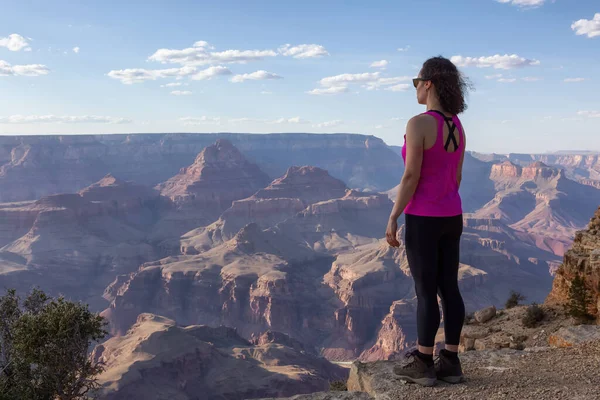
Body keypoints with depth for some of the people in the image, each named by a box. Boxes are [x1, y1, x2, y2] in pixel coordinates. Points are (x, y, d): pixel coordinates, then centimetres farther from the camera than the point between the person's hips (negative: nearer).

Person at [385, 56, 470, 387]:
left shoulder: (418, 124, -18)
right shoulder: (457, 126, 7)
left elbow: (411, 177, -20)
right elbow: (456, 176, 13)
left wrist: (393, 218, -12)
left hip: (422, 219, -7)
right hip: (450, 216, 8)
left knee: (425, 293, 1)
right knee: (448, 288, 11)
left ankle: (423, 365, 12)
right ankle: (450, 363, 17)